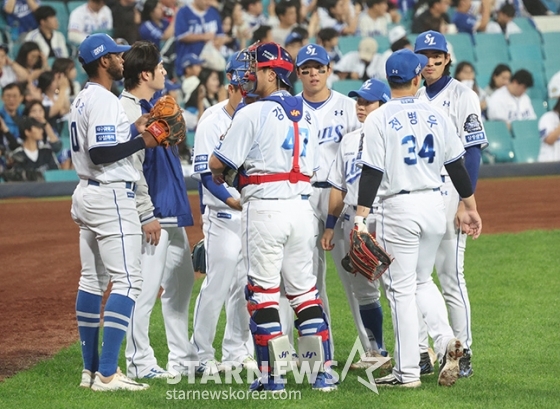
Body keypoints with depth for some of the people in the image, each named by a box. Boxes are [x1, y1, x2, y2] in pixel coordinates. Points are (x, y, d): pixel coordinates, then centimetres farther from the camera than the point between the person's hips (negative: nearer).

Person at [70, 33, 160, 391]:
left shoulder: (83, 100, 15)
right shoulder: (105, 101, -16)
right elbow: (100, 153, -24)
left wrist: (134, 131, 12)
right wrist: (141, 142, -16)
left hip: (87, 194, 11)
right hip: (111, 197, -11)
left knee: (93, 280, 13)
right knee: (128, 280, -11)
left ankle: (91, 370, 16)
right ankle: (107, 374, -18)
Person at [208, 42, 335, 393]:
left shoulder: (253, 114, -8)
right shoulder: (307, 114, 12)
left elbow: (217, 163, -7)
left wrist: (220, 174, 18)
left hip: (265, 207, -6)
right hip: (302, 204, 6)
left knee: (263, 291, 1)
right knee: (305, 289, 11)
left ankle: (272, 376, 0)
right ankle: (324, 371, 6)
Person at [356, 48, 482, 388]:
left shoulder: (379, 120, -8)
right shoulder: (437, 116, 4)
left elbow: (372, 173, -13)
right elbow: (456, 165, 8)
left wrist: (361, 218, -12)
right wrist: (470, 206, 17)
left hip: (398, 208, -4)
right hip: (435, 206, 4)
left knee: (401, 289, 1)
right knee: (422, 280, 21)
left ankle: (407, 372, 2)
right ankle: (446, 340, -2)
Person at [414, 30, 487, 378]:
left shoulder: (462, 96, -3)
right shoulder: (413, 99, 16)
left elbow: (473, 150, -8)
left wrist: (466, 200, -15)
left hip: (447, 192, -6)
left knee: (451, 276, -7)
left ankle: (463, 354, -1)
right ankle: (421, 354, 10)